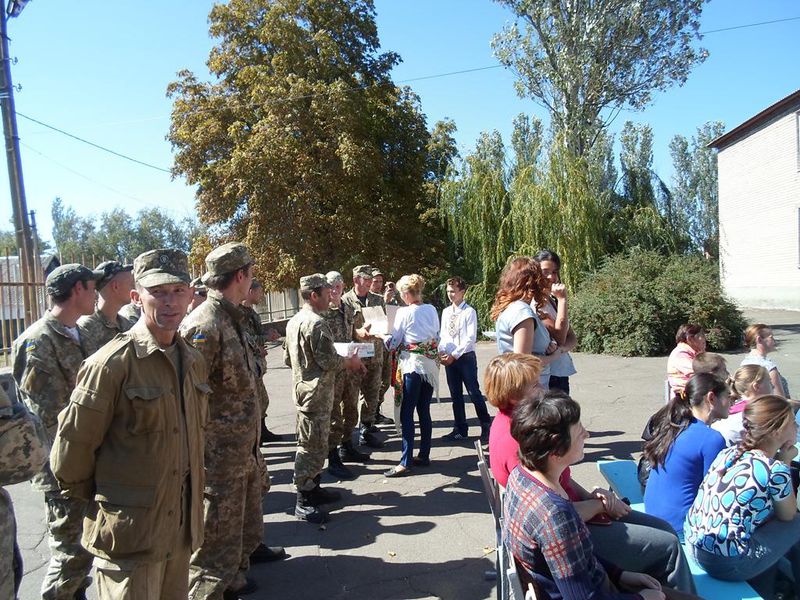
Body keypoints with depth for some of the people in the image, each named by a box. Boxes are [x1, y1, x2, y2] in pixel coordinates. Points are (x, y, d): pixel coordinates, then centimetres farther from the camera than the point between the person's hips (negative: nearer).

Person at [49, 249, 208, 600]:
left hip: (180, 530, 7)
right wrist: (100, 503, 1)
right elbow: (71, 448, -12)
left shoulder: (193, 361, 4)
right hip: (130, 534, -6)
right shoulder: (112, 363, -18)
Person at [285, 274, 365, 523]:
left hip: (302, 388, 10)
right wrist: (350, 361, -4)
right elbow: (329, 362, -22)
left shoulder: (293, 322, 10)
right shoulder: (316, 323, -20)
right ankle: (304, 501, 7)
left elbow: (288, 358, 16)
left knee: (313, 444, 19)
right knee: (312, 446, -2)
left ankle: (313, 488, 30)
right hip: (316, 393, -10)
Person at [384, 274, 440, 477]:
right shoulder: (432, 310, 5)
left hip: (412, 364, -6)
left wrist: (383, 340, 15)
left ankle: (405, 463, -4)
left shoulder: (404, 312, -11)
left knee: (406, 413, -4)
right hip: (431, 364, 6)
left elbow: (394, 342, -3)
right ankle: (424, 455, 21)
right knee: (424, 411, 13)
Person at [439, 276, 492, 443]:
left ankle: (486, 428, 11)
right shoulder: (446, 312, 10)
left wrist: (454, 355, -17)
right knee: (455, 395, 12)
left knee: (474, 393, -2)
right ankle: (460, 429, 22)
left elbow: (471, 338, -14)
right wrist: (441, 352, -5)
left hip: (466, 357, -6)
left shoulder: (469, 312, -9)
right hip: (449, 358, 6)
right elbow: (442, 334, 12)